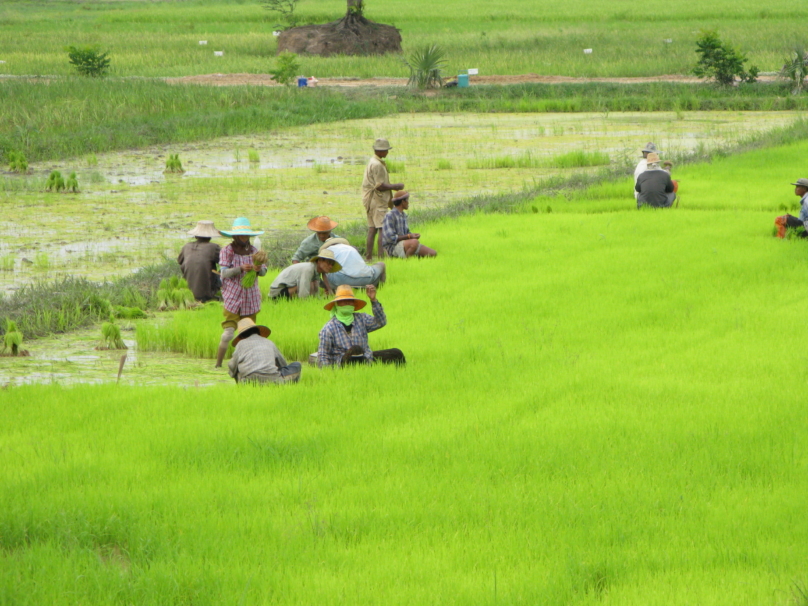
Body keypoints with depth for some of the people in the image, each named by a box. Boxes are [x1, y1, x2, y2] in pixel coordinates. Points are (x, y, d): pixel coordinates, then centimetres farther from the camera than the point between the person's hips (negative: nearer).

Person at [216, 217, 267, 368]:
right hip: (233, 298, -4)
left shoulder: (253, 251, 8)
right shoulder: (227, 251, -3)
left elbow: (263, 271, 2)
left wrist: (259, 269, -22)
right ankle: (218, 364, -2)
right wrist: (241, 268, -29)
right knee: (228, 333, -10)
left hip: (251, 299, 4)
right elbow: (224, 272, -12)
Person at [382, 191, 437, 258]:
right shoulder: (389, 216, -13)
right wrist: (409, 236, -15)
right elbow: (390, 238, -20)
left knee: (433, 253, -6)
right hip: (393, 247, -8)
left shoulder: (403, 215, 15)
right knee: (415, 242, -38)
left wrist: (413, 235, -2)